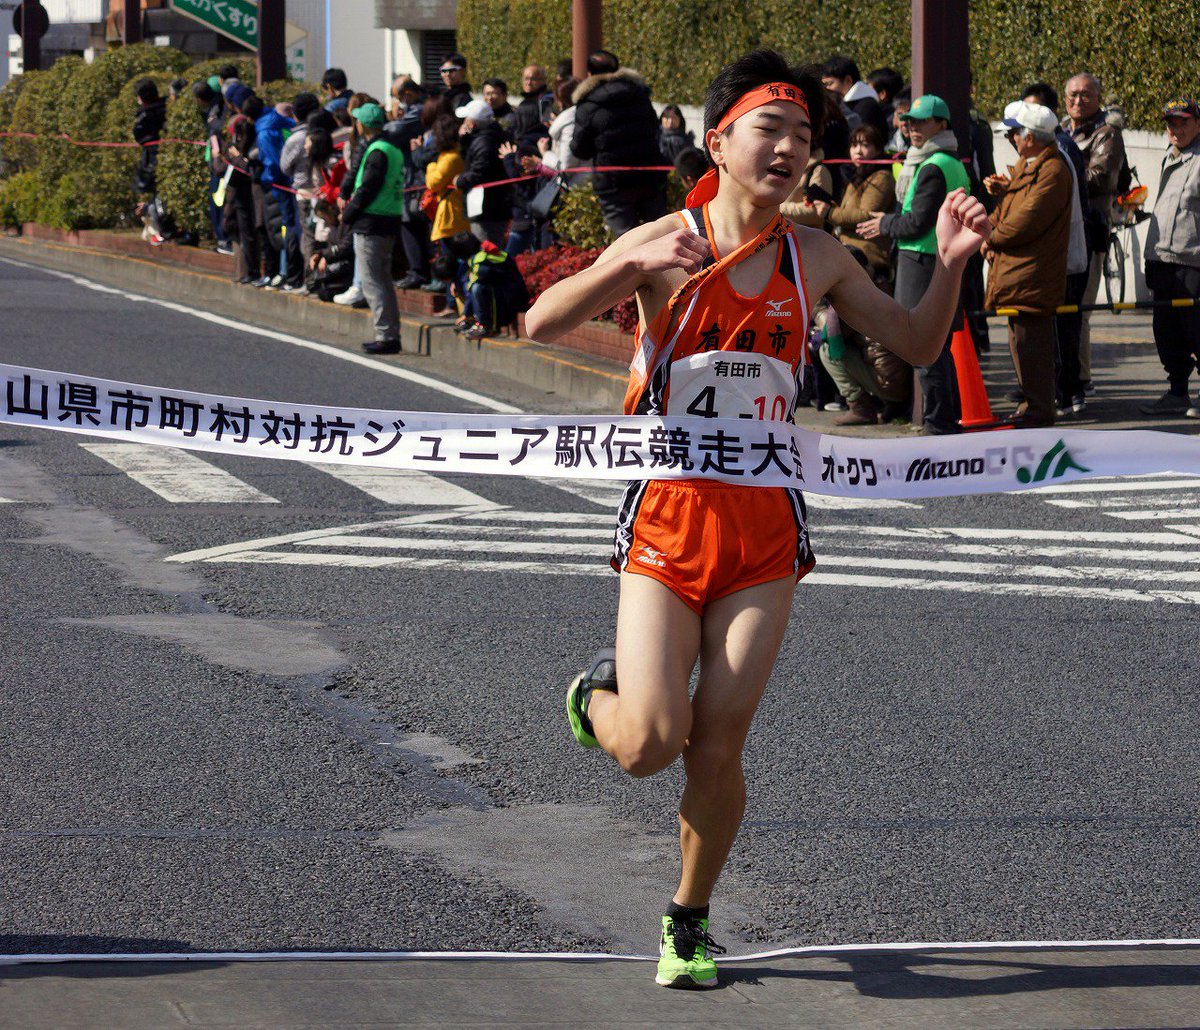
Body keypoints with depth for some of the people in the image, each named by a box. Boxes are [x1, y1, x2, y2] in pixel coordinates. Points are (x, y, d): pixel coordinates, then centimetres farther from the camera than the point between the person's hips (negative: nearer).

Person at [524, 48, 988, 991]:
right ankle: (600, 693, 26)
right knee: (649, 746, -11)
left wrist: (949, 267, -3)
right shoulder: (666, 245, -3)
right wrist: (636, 266, -29)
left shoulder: (815, 258, 7)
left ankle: (690, 918, 18)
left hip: (765, 523, 2)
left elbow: (917, 345, 15)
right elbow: (542, 324, -13)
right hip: (669, 515, -2)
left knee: (718, 745, -2)